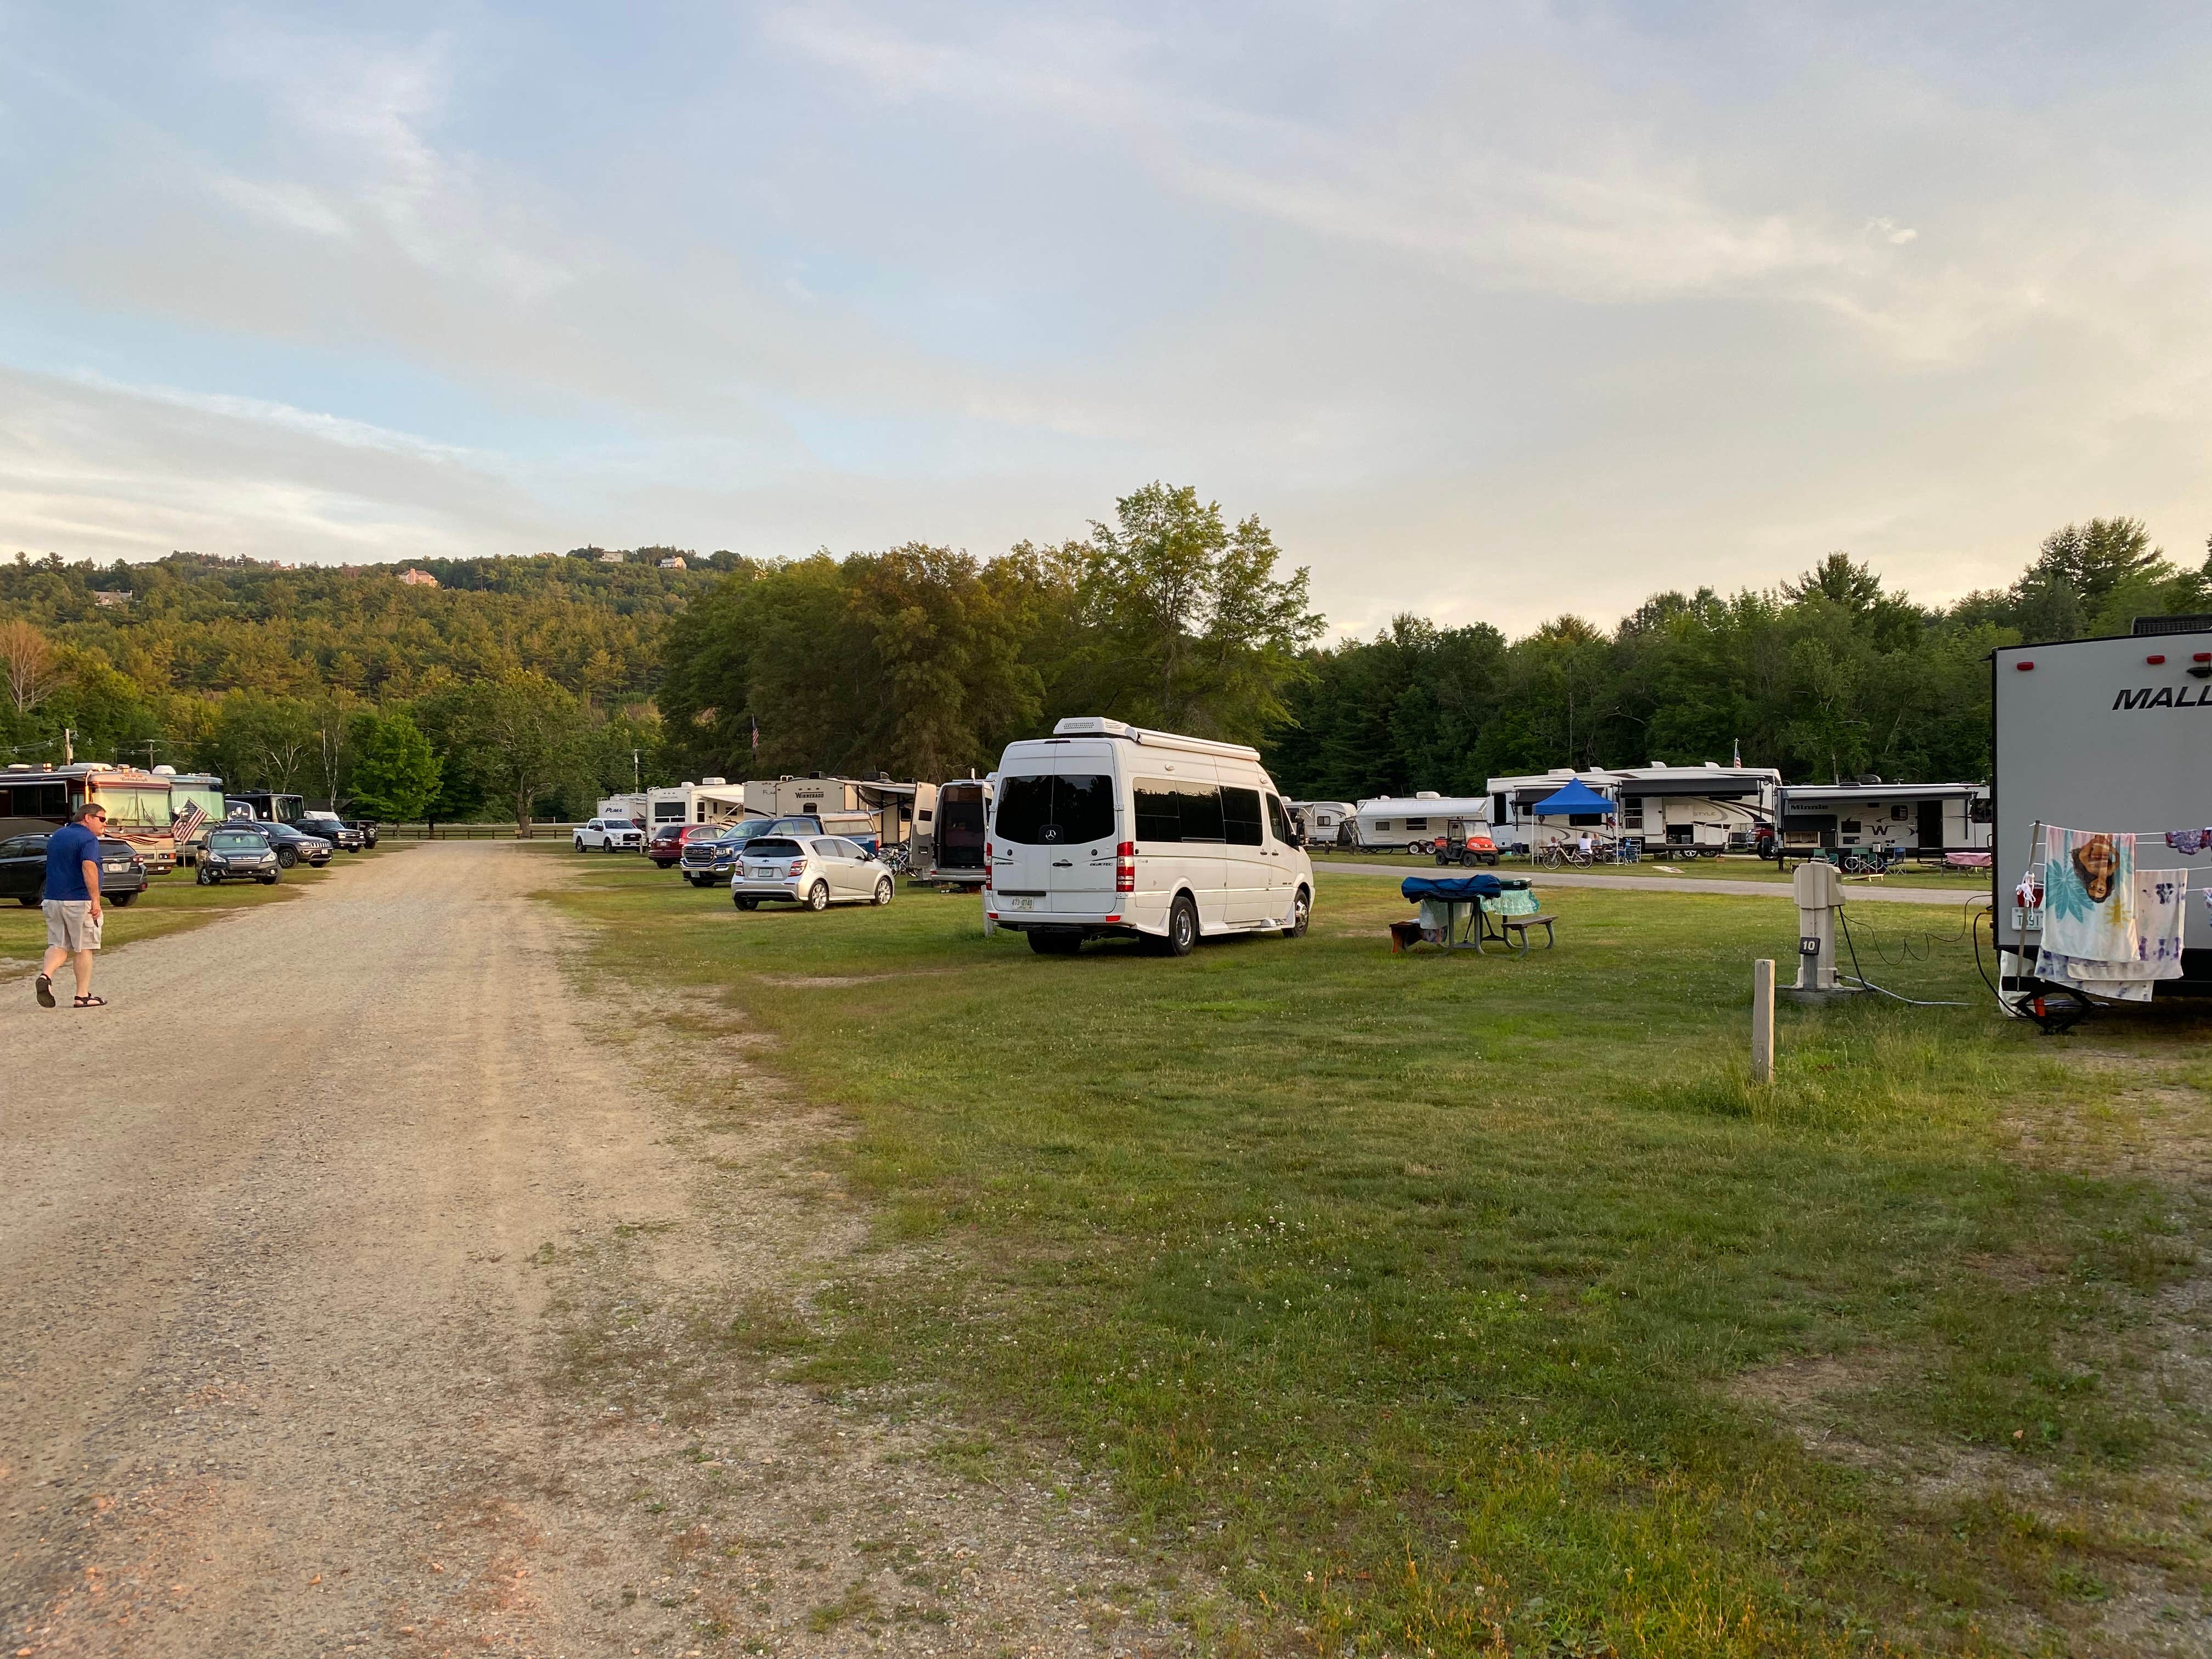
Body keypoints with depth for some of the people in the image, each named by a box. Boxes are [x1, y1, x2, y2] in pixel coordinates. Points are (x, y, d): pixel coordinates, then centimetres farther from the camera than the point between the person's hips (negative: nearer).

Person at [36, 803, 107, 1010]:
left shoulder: (57, 836, 16)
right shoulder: (88, 839, -11)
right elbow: (89, 868, -26)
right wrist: (95, 899, -27)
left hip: (53, 900, 7)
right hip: (79, 901, -7)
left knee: (58, 945, 11)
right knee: (84, 948, 2)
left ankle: (46, 975, -17)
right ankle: (83, 996, 6)